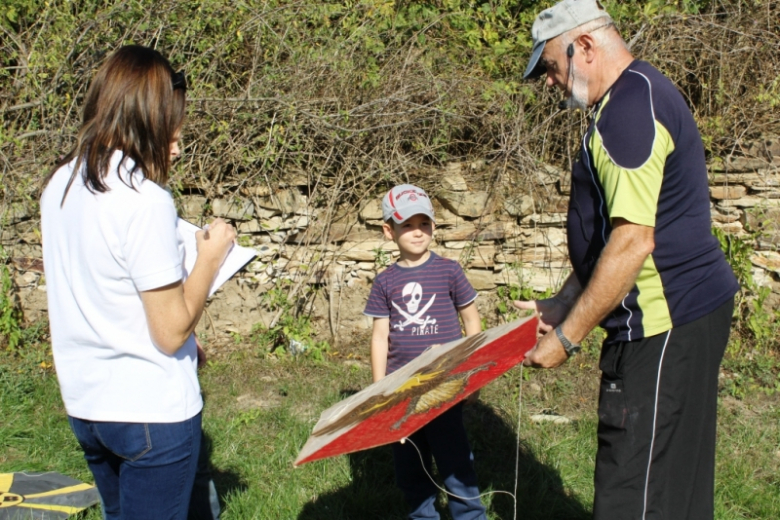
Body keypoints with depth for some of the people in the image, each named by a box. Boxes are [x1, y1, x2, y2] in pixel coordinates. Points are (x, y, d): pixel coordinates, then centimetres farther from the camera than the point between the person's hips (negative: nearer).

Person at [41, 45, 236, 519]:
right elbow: (172, 332, -19)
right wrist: (211, 257, -7)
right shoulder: (145, 200, -22)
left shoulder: (61, 185, 2)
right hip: (150, 410, -8)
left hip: (85, 403, 8)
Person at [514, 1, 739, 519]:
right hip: (690, 309, 11)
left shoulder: (630, 107, -18)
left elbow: (632, 242, -24)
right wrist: (565, 302, 17)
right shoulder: (639, 96, 16)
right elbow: (613, 232, 22)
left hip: (665, 323, -11)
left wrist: (567, 335, -17)